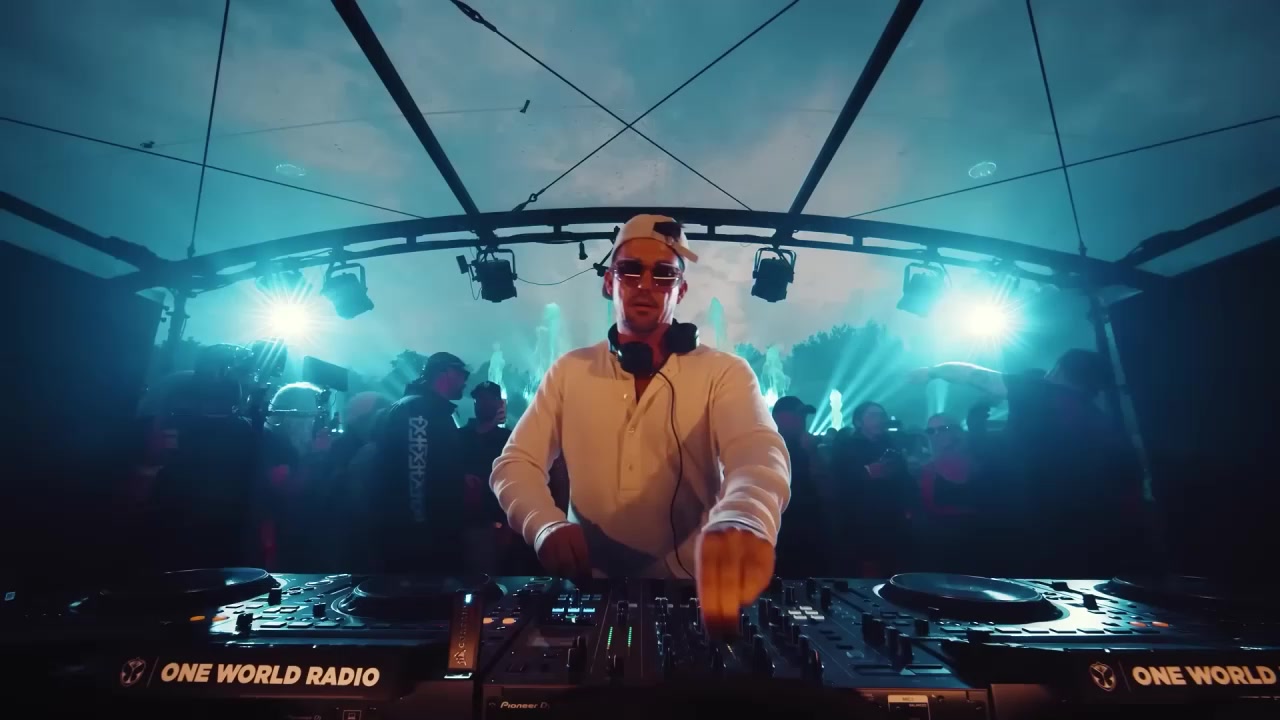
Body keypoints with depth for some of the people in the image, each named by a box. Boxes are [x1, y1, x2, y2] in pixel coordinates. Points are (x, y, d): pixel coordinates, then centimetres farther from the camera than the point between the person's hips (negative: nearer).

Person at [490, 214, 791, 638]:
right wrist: (546, 525, -22)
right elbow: (515, 463, 1)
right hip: (590, 589, 1)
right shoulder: (570, 371, 4)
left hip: (691, 592, -1)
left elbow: (758, 450, -22)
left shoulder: (724, 372, -4)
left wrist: (743, 519, -46)